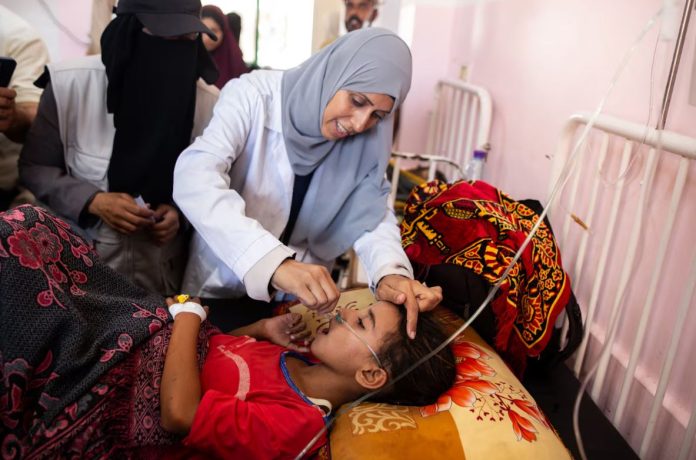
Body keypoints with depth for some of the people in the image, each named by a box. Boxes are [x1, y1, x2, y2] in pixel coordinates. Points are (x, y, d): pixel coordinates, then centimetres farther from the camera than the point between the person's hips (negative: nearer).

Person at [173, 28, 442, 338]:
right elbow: (194, 178, -32)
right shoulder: (254, 95, -20)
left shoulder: (364, 142, -9)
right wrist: (275, 263, -46)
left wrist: (390, 271, -30)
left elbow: (371, 211, -8)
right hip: (221, 287, -3)